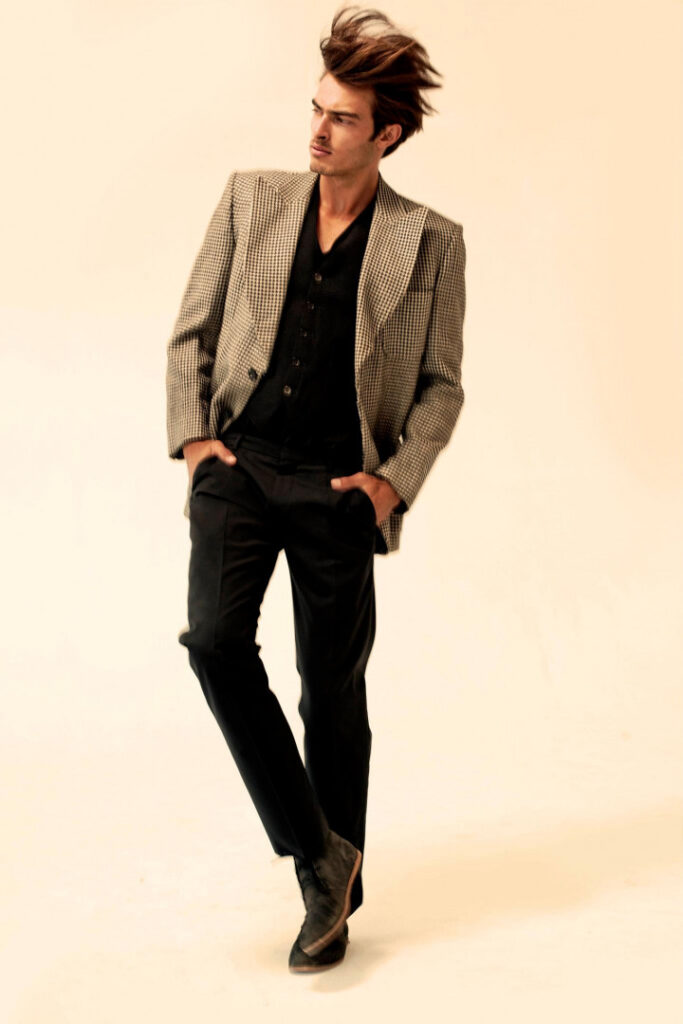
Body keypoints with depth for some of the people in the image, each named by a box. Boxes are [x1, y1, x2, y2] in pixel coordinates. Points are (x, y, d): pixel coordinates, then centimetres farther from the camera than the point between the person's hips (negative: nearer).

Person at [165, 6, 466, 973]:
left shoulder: (431, 241, 3)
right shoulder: (251, 198, 9)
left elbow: (441, 385, 5)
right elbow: (191, 332, 11)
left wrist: (392, 479, -7)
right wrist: (192, 435, -1)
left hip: (340, 487, -2)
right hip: (238, 464, 2)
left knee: (333, 689, 4)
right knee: (216, 639, -19)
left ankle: (337, 900, 22)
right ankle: (318, 852, -3)